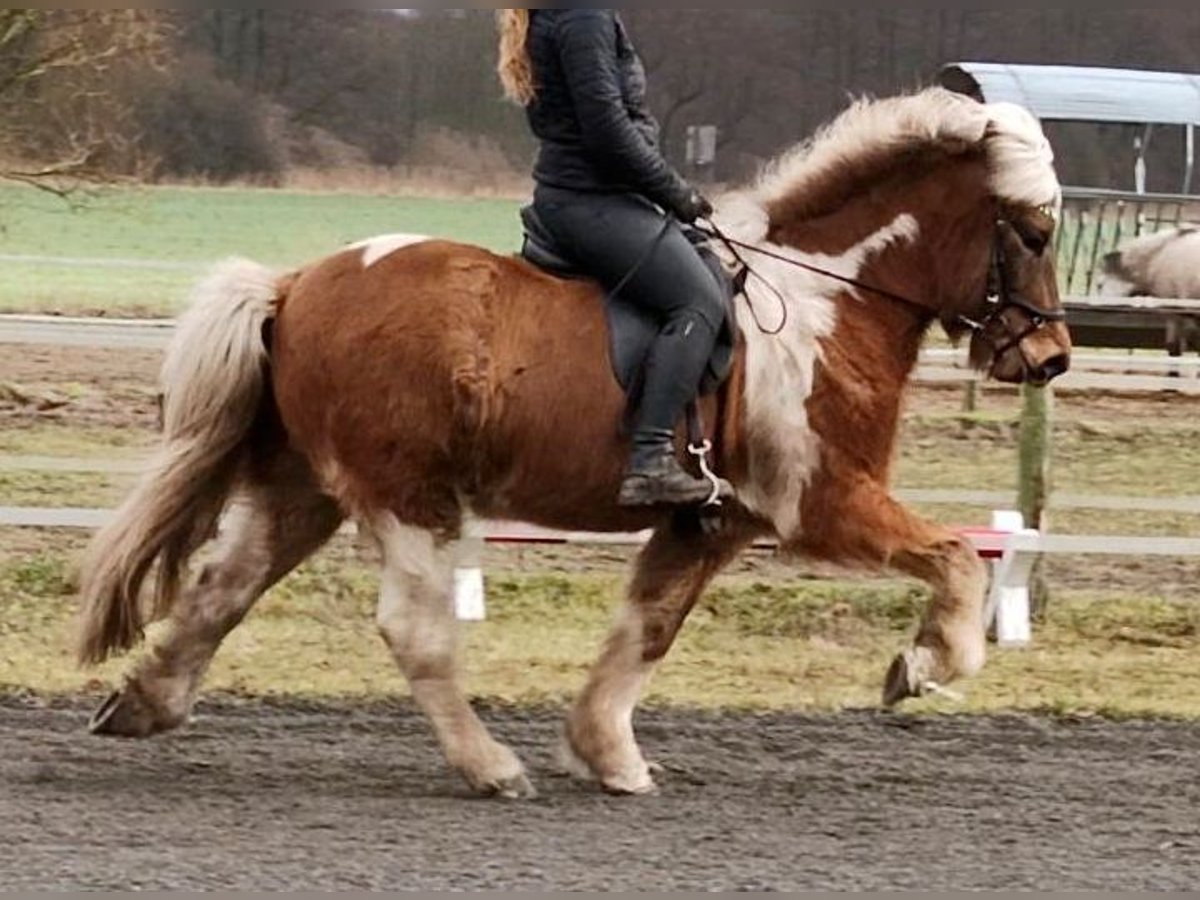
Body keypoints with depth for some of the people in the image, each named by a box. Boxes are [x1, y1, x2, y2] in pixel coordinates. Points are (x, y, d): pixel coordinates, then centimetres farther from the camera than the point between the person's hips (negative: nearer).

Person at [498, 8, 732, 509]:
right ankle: (651, 462, -28)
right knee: (699, 299, -18)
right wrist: (674, 193, -10)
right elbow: (607, 126, -21)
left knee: (710, 277, 21)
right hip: (593, 200, -11)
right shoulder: (585, 18, -16)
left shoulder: (546, 20, 16)